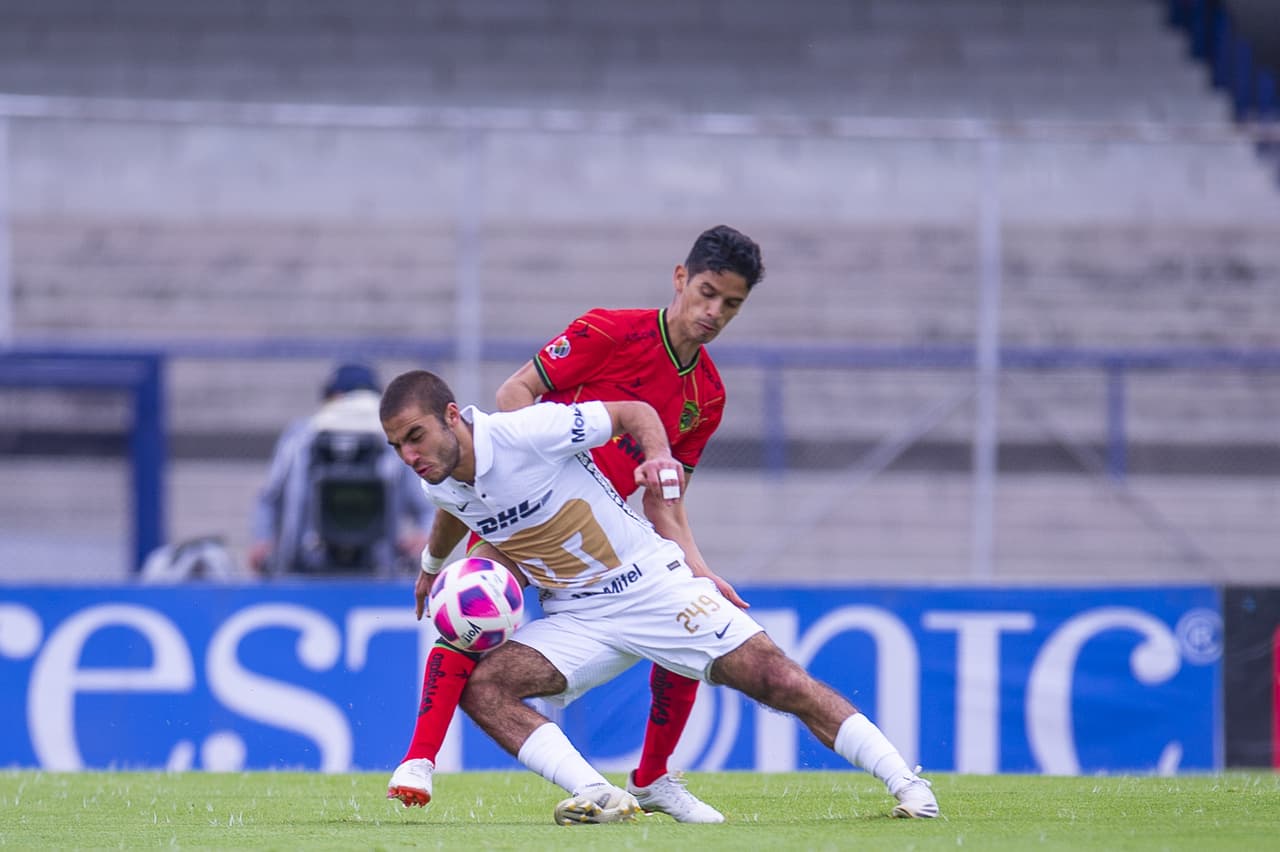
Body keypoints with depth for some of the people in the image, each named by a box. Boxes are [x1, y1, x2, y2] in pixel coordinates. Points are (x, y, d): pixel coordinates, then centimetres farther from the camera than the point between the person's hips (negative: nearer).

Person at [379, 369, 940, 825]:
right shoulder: (439, 488, -6)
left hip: (654, 585, -5)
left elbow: (635, 412, -12)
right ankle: (600, 797, -25)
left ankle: (906, 784, -2)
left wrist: (658, 456, -30)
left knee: (781, 682, -14)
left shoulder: (525, 433, -23)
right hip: (574, 617, 5)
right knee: (479, 686, -20)